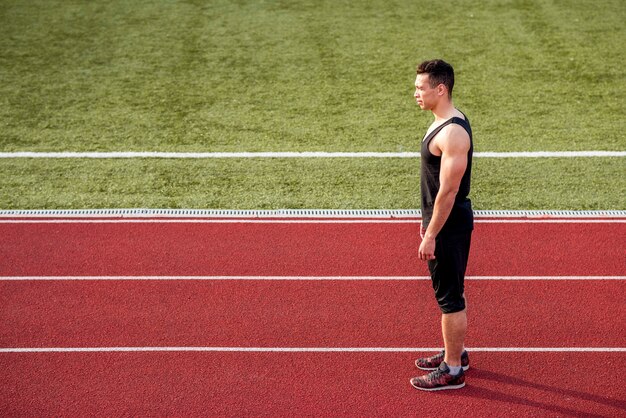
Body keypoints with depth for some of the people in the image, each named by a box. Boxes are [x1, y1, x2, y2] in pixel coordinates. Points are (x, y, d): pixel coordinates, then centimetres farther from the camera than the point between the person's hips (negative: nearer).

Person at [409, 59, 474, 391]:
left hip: (449, 226, -10)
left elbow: (448, 191, -25)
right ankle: (455, 353, 35)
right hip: (444, 220, 10)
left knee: (450, 298, 0)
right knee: (451, 292, 21)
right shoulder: (444, 121, 8)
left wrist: (431, 236, -21)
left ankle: (452, 371, 10)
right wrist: (428, 220, 21)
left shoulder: (452, 133, -24)